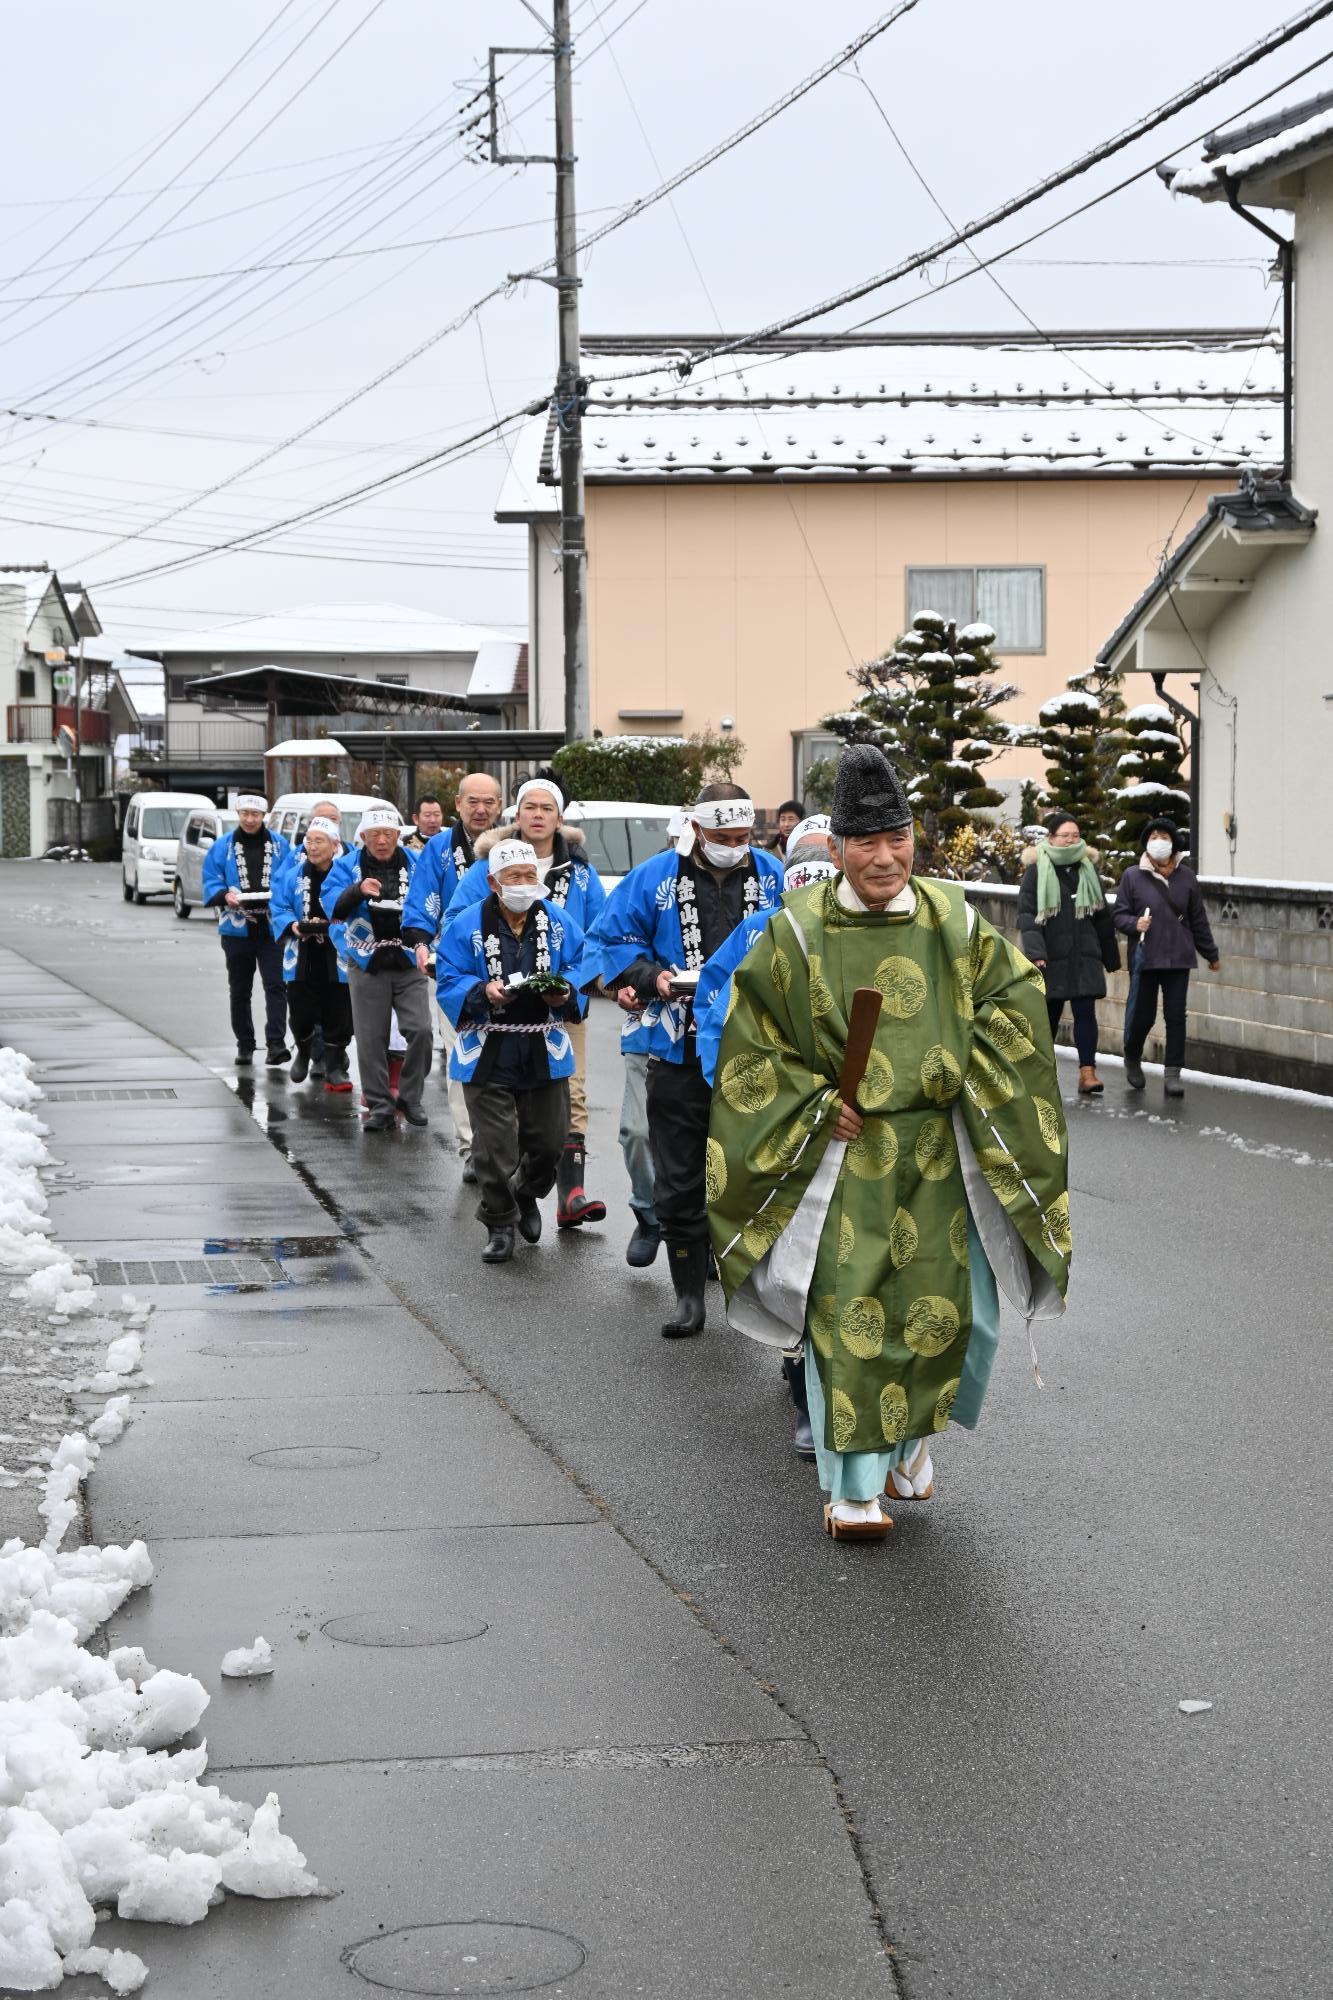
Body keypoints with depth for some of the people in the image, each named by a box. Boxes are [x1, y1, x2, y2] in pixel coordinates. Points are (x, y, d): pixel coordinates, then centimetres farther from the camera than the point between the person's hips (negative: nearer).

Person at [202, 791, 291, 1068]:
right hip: (237, 928, 2)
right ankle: (244, 1045, 20)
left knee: (275, 985, -13)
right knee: (239, 991, 10)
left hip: (271, 928, -1)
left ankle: (275, 1044, -17)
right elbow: (211, 884, 3)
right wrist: (226, 896, -17)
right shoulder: (222, 847, 6)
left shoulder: (279, 845, 6)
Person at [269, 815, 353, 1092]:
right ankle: (304, 1051, 37)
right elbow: (278, 909, 9)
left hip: (337, 959, -3)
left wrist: (327, 926, -22)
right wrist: (292, 925, -11)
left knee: (337, 1015, 1)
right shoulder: (293, 876, 7)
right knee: (300, 1013, 8)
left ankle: (335, 1067, 13)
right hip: (302, 958, 3)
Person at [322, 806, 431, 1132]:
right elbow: (332, 906, -11)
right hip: (367, 966, 0)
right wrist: (358, 890, -29)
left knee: (420, 1029, -11)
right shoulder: (348, 866, 2)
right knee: (371, 1039, 2)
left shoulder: (415, 864, 4)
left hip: (409, 964, 0)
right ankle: (380, 1106, 11)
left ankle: (410, 1097, 6)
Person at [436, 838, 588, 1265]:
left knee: (549, 1141, 8)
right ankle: (499, 1224, 16)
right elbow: (450, 982, -6)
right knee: (494, 1146, -1)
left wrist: (565, 991, -17)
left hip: (544, 1053, 2)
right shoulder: (467, 926, -5)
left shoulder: (558, 922, 2)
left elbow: (579, 970, 5)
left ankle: (526, 1196, 38)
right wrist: (483, 992, -25)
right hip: (488, 1053, -2)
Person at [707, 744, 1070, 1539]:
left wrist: (966, 1082, -3)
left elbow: (1013, 997, 10)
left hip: (935, 1156, 3)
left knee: (938, 1306, 6)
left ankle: (912, 1434, 33)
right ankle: (854, 1484, 3)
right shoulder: (801, 931, -6)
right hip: (842, 1152, -2)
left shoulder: (952, 922, 1)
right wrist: (814, 1104, -9)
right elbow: (754, 1041, 0)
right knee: (849, 1315, -5)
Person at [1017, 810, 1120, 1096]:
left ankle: (1087, 1072, -9)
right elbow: (1026, 912, -8)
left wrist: (1110, 955, 18)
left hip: (1084, 954, 3)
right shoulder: (1037, 870, -2)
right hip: (1050, 955, -3)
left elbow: (1102, 914, 17)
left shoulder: (1087, 867, 10)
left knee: (1085, 1011, -6)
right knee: (1050, 1012, 6)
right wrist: (1034, 952, -19)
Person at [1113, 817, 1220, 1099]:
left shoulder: (1186, 876, 5)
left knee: (1176, 1016, -1)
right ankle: (1132, 1059, 30)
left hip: (1178, 958, 2)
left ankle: (1173, 1074, 6)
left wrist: (1211, 954, 19)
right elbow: (1120, 915, 2)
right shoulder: (1133, 876, -1)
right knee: (1143, 1015, 1)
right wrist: (1135, 924, -20)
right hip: (1146, 957, -2)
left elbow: (1198, 919, 12)